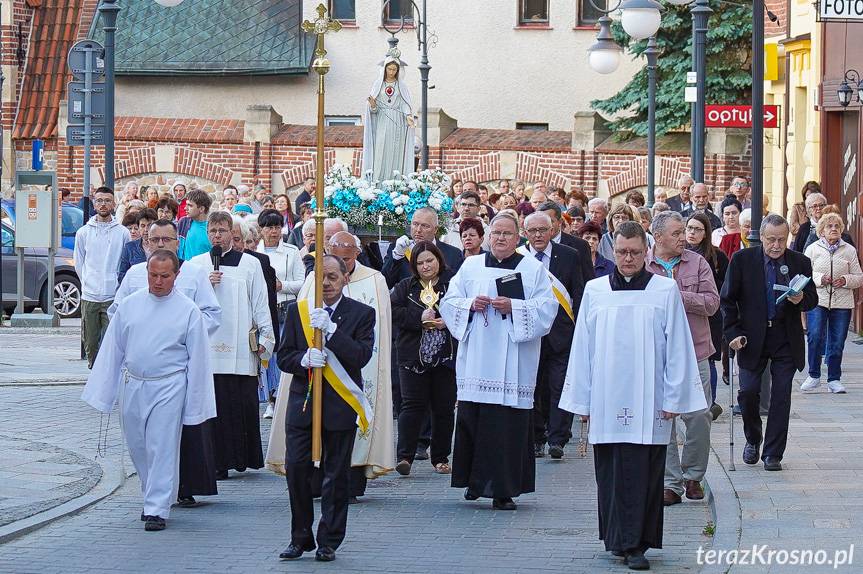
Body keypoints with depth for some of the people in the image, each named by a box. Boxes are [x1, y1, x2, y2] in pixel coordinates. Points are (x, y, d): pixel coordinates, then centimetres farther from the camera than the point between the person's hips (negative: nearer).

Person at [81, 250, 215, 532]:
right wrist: (103, 392, 10)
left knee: (162, 448, -7)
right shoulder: (130, 305, 6)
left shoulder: (188, 310, -2)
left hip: (168, 388, -4)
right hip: (132, 384, 4)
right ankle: (153, 497, 31)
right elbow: (113, 349, 11)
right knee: (137, 447, 12)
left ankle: (157, 509, -3)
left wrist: (193, 406, -3)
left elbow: (197, 360, -1)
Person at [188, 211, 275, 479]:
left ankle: (243, 456, 7)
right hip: (207, 344, 1)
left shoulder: (250, 264, 9)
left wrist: (265, 338, 4)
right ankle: (218, 461, -1)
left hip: (241, 346, -1)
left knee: (243, 404, -3)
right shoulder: (195, 264, 12)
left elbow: (260, 304, 9)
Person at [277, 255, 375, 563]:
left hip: (340, 404, -2)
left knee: (336, 474, 2)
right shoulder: (297, 310, 8)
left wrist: (330, 329, -21)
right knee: (296, 468, -3)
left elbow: (362, 356, -13)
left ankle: (328, 542, 11)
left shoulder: (361, 314, 1)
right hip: (302, 400, 2)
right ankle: (301, 537, 11)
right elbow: (284, 357, 6)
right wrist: (304, 359, -16)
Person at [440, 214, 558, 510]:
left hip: (513, 362, -2)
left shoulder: (533, 269, 8)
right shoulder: (471, 267, 14)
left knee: (509, 424, -6)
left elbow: (547, 308, -1)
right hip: (476, 361, 2)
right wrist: (470, 304, -8)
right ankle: (475, 481, 11)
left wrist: (513, 307, -13)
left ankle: (503, 489, -3)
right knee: (472, 419, -2)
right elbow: (449, 302, 12)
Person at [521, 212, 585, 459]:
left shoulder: (569, 256, 4)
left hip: (560, 331, -1)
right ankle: (536, 440, 15)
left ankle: (557, 440, -6)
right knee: (532, 387, 6)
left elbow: (578, 295, 4)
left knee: (560, 386, -7)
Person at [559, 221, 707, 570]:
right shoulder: (595, 291, 7)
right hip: (606, 403, 2)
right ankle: (617, 539, 15)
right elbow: (582, 348, 10)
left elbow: (677, 349, 2)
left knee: (642, 475, -4)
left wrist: (673, 399, -2)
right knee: (611, 473, 5)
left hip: (648, 403, -2)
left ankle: (635, 544, -1)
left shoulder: (665, 291, 2)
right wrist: (582, 400, 7)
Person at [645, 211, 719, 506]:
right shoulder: (641, 266, 0)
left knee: (698, 416, 0)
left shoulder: (697, 263, 5)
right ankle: (671, 483, 9)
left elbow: (712, 303, -3)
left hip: (694, 352, 1)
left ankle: (693, 476, 19)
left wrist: (680, 296, -14)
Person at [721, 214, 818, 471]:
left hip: (786, 340, 1)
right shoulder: (742, 260, -2)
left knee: (781, 397, 0)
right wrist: (733, 333, -6)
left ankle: (773, 454, 9)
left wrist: (801, 299, -16)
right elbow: (728, 299, 2)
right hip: (752, 338, -1)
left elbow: (813, 299, 7)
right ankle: (753, 440, 23)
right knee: (748, 392, -4)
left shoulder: (800, 262, 2)